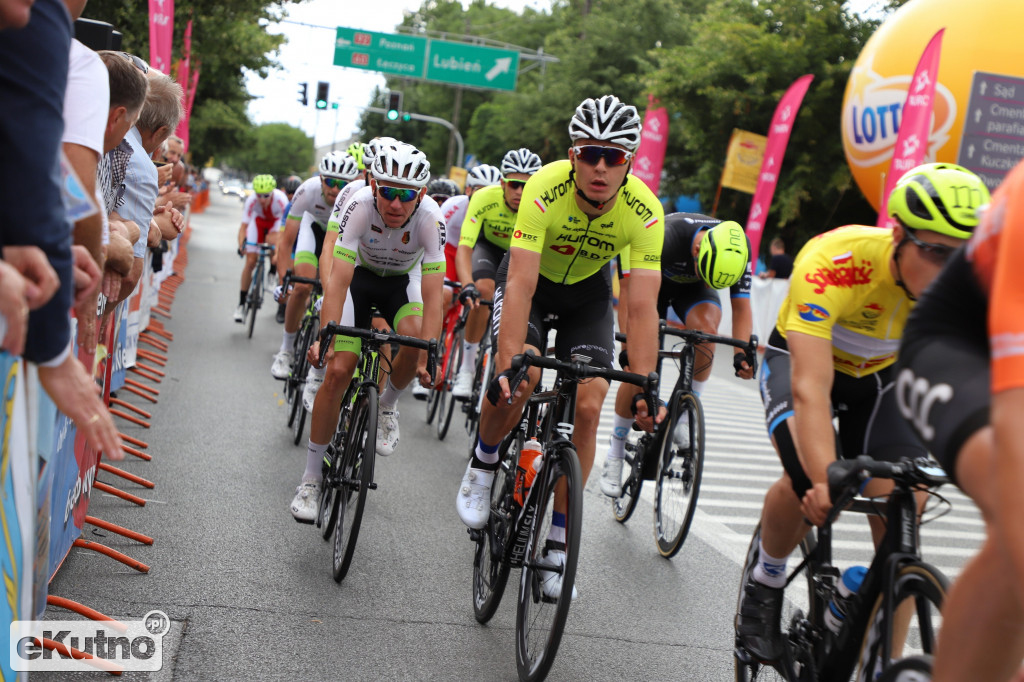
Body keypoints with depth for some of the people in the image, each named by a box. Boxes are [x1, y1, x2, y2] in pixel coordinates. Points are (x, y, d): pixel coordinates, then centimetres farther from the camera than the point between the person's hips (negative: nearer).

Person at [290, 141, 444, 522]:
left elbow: (432, 296, -34)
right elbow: (338, 280, -36)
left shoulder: (430, 217, -31)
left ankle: (387, 406, -1)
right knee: (338, 370, -12)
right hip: (360, 276, 0)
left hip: (403, 280, 0)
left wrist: (427, 358, -43)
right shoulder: (360, 205, -32)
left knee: (415, 335, -33)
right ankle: (311, 478, 3)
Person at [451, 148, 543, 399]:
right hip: (490, 246, -1)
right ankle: (466, 369, -16)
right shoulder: (485, 199, -35)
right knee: (484, 290, -28)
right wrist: (467, 285, -58)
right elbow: (463, 248, -41)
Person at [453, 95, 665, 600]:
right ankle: (482, 465, 4)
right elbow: (520, 285, -39)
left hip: (588, 292, 2)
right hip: (531, 279, -2)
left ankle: (557, 540, 4)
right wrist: (508, 363, -49)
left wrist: (644, 388, -38)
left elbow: (641, 307, -30)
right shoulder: (546, 189, -34)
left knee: (587, 407, -11)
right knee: (520, 378, -29)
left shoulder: (645, 211, -29)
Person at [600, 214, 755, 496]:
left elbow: (741, 307, -21)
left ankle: (684, 418, -18)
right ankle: (614, 456, 2)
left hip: (690, 289, 3)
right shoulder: (665, 237, -41)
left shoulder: (738, 251, -30)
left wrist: (742, 353, -36)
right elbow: (630, 294, -38)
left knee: (706, 327, -32)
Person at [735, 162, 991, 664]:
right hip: (802, 358, -3)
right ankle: (765, 583, 1)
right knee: (807, 481, -30)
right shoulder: (833, 264, -39)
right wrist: (826, 480, -59)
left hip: (881, 375, 4)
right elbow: (810, 388, -46)